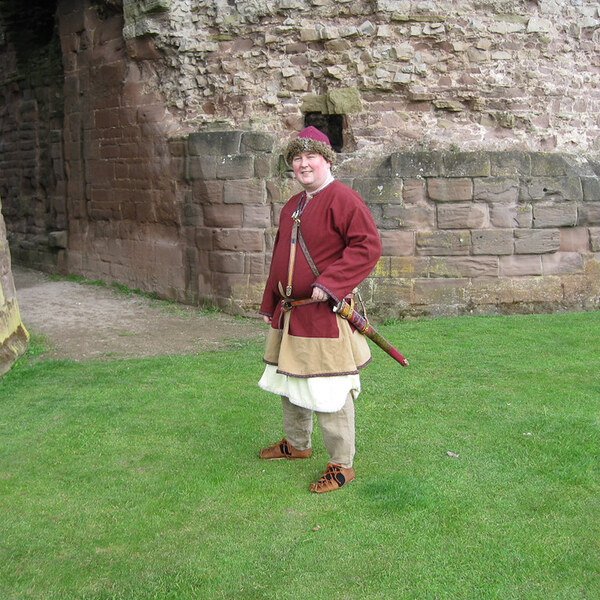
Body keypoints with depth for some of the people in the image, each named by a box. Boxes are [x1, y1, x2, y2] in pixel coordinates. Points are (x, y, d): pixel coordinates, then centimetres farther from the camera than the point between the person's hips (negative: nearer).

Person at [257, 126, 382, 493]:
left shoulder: (342, 199, -12)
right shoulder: (291, 207, 15)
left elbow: (368, 247, -21)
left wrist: (329, 284, -26)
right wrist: (270, 305, 20)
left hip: (325, 316, -9)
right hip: (289, 316, 9)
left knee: (329, 392, -3)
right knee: (290, 381, 21)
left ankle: (342, 465, 11)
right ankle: (297, 444, 41)